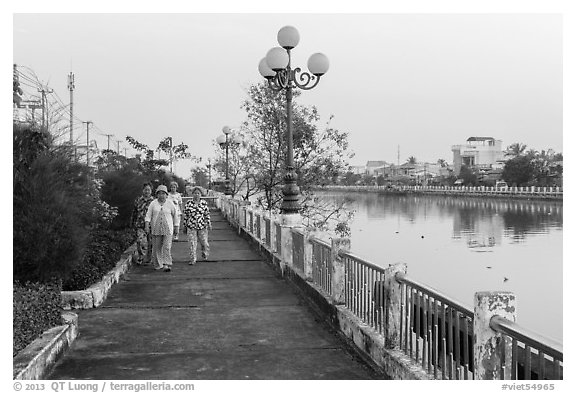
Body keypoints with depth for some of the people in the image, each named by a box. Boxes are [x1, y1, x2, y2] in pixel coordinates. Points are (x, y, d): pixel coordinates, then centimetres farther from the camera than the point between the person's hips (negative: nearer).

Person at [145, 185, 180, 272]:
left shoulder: (170, 204, 2)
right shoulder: (153, 203, 3)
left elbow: (175, 216, 10)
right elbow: (148, 215, 0)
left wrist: (176, 228, 11)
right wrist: (147, 226, -12)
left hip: (168, 229, -1)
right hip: (156, 229, 2)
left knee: (167, 247, -11)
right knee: (156, 248, 7)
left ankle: (167, 265, -12)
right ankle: (158, 265, 19)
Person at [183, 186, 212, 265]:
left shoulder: (204, 203, 1)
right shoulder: (188, 203, 1)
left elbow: (207, 214, 7)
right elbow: (185, 215, 6)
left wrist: (209, 223, 0)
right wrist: (185, 226, 7)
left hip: (202, 226, 0)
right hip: (191, 226, 0)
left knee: (204, 242, 7)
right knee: (192, 244, -2)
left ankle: (205, 253, 37)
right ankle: (193, 259, 6)